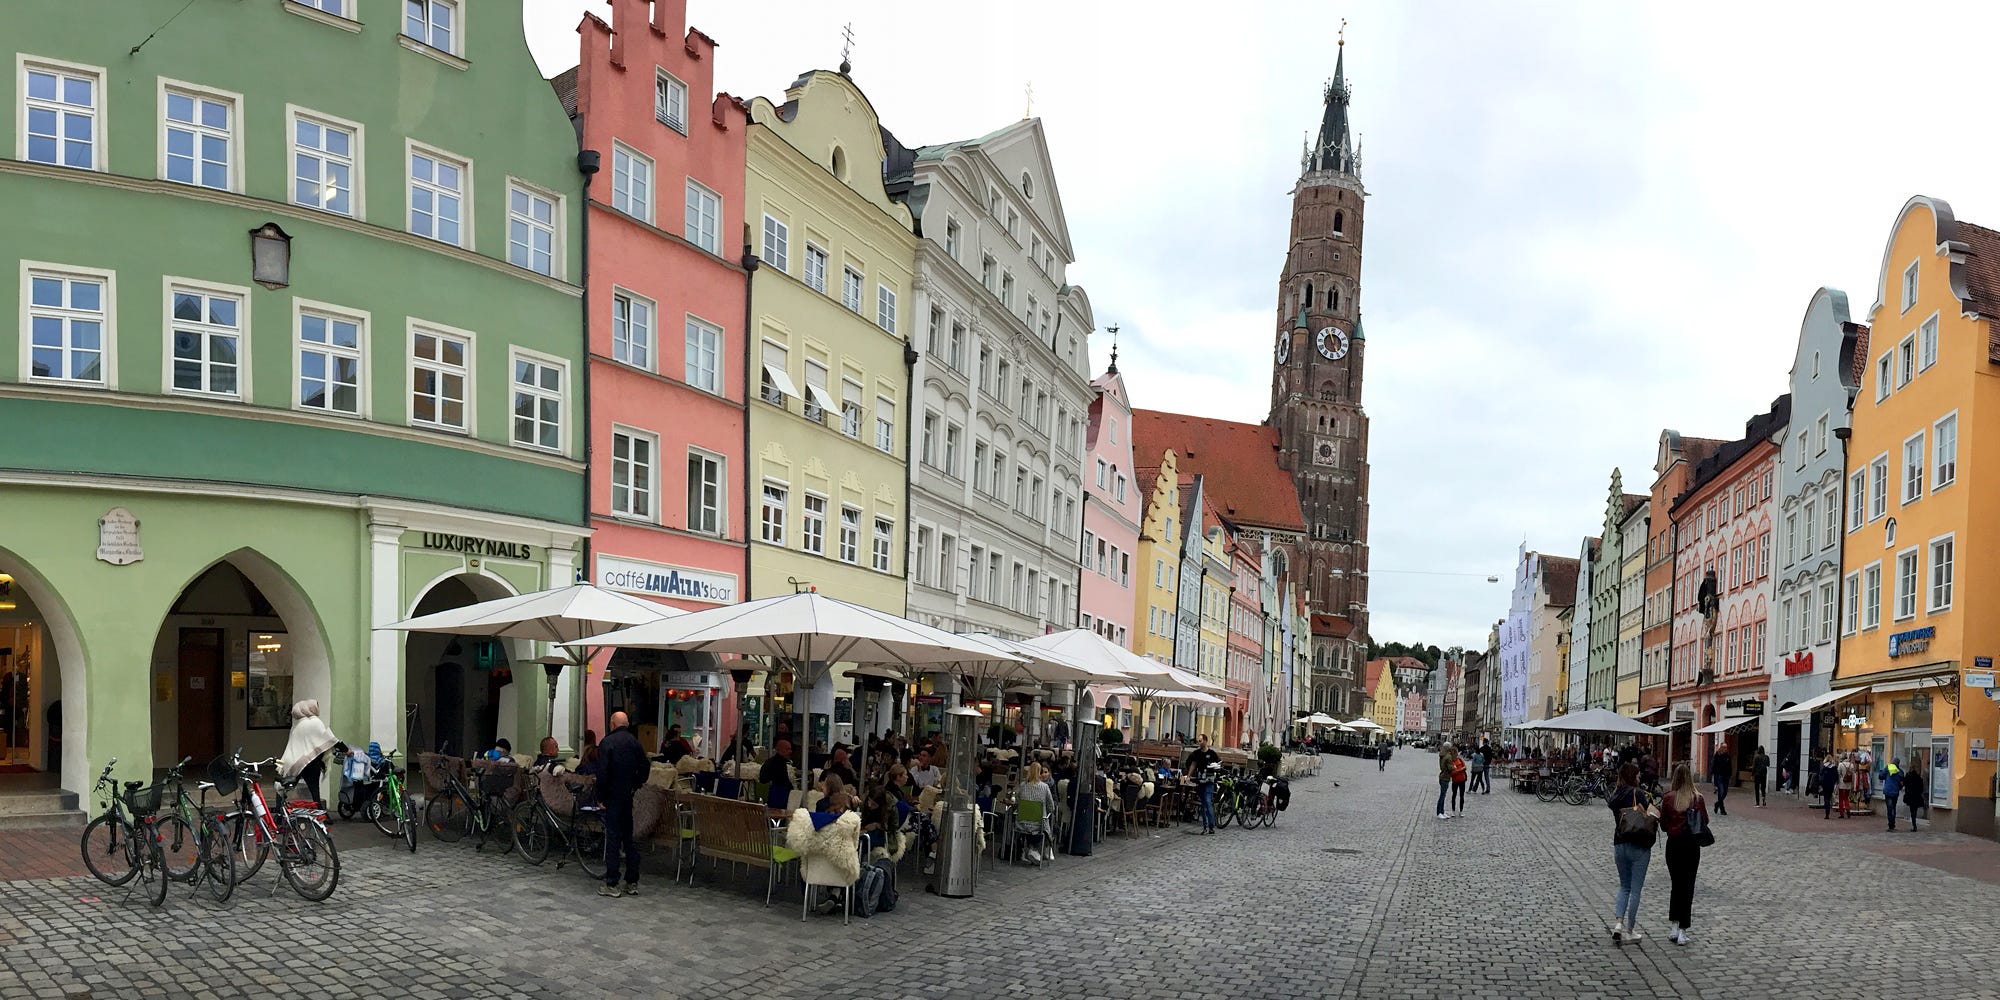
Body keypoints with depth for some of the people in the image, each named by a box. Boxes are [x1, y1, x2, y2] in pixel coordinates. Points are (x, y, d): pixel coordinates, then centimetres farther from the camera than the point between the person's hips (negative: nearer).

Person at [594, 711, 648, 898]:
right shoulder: (635, 742, 8)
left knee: (613, 839, -2)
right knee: (630, 838, 12)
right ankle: (632, 883, 15)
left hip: (614, 797, -6)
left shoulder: (607, 742, -10)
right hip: (632, 797, 6)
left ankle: (611, 885, 0)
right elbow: (645, 768, 7)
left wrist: (600, 797, -9)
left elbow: (603, 773, -16)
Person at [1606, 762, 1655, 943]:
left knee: (1624, 886, 17)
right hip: (1638, 846, -5)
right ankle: (1630, 930, 10)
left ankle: (1618, 924, 2)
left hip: (1619, 845, 5)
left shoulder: (1614, 796, 6)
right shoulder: (1637, 794, -13)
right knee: (1635, 889, 5)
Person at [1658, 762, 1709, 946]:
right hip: (1692, 844, 0)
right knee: (1688, 887, 6)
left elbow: (1663, 825, -1)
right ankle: (1682, 931, 5)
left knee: (1676, 885, 16)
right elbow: (1705, 822, 1)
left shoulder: (1669, 798, -8)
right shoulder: (1697, 798, -9)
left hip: (1673, 844, 0)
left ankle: (1674, 926, 10)